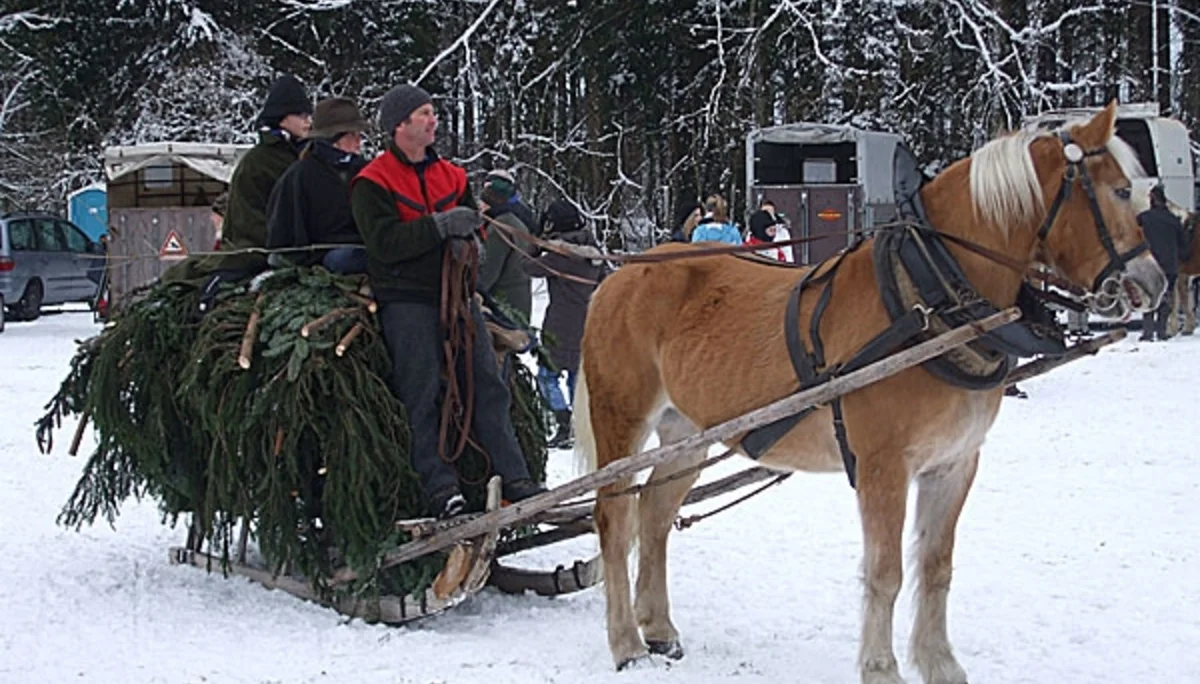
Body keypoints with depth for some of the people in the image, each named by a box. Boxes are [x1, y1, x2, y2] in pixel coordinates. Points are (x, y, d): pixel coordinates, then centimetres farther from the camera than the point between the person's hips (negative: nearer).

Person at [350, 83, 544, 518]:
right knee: (421, 393, -6)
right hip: (406, 300, -6)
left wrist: (466, 232, -3)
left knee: (487, 384, 1)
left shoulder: (450, 175, 16)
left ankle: (514, 478, 3)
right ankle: (439, 487, -3)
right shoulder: (372, 183, -3)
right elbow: (384, 243, -15)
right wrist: (439, 226, -20)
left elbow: (473, 222, 21)